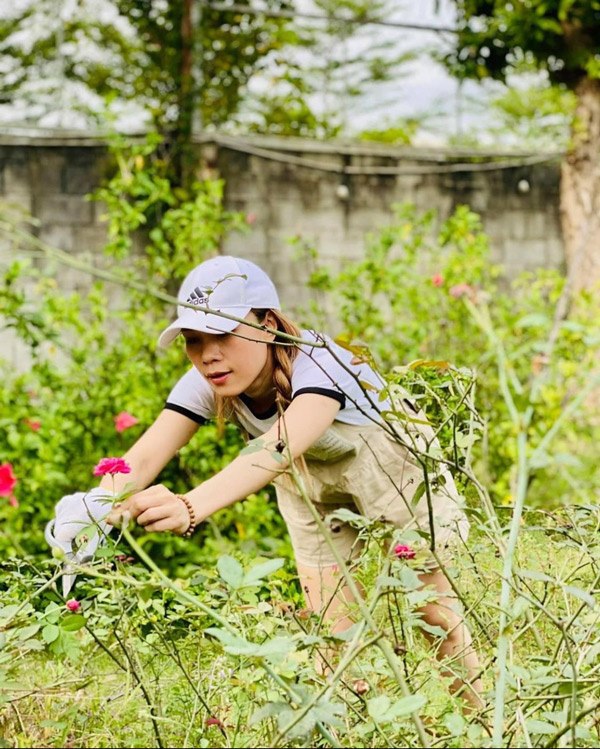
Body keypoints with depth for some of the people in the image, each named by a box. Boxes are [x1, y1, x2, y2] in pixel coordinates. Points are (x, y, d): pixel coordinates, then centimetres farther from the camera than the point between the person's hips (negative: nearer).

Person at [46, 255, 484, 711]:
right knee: (334, 623, -3)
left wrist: (190, 507, -79)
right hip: (313, 482, 5)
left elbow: (279, 449, -62)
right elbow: (143, 458, -39)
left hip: (393, 462, -4)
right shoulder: (205, 385, -26)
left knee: (434, 608, 0)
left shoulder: (317, 364, -42)